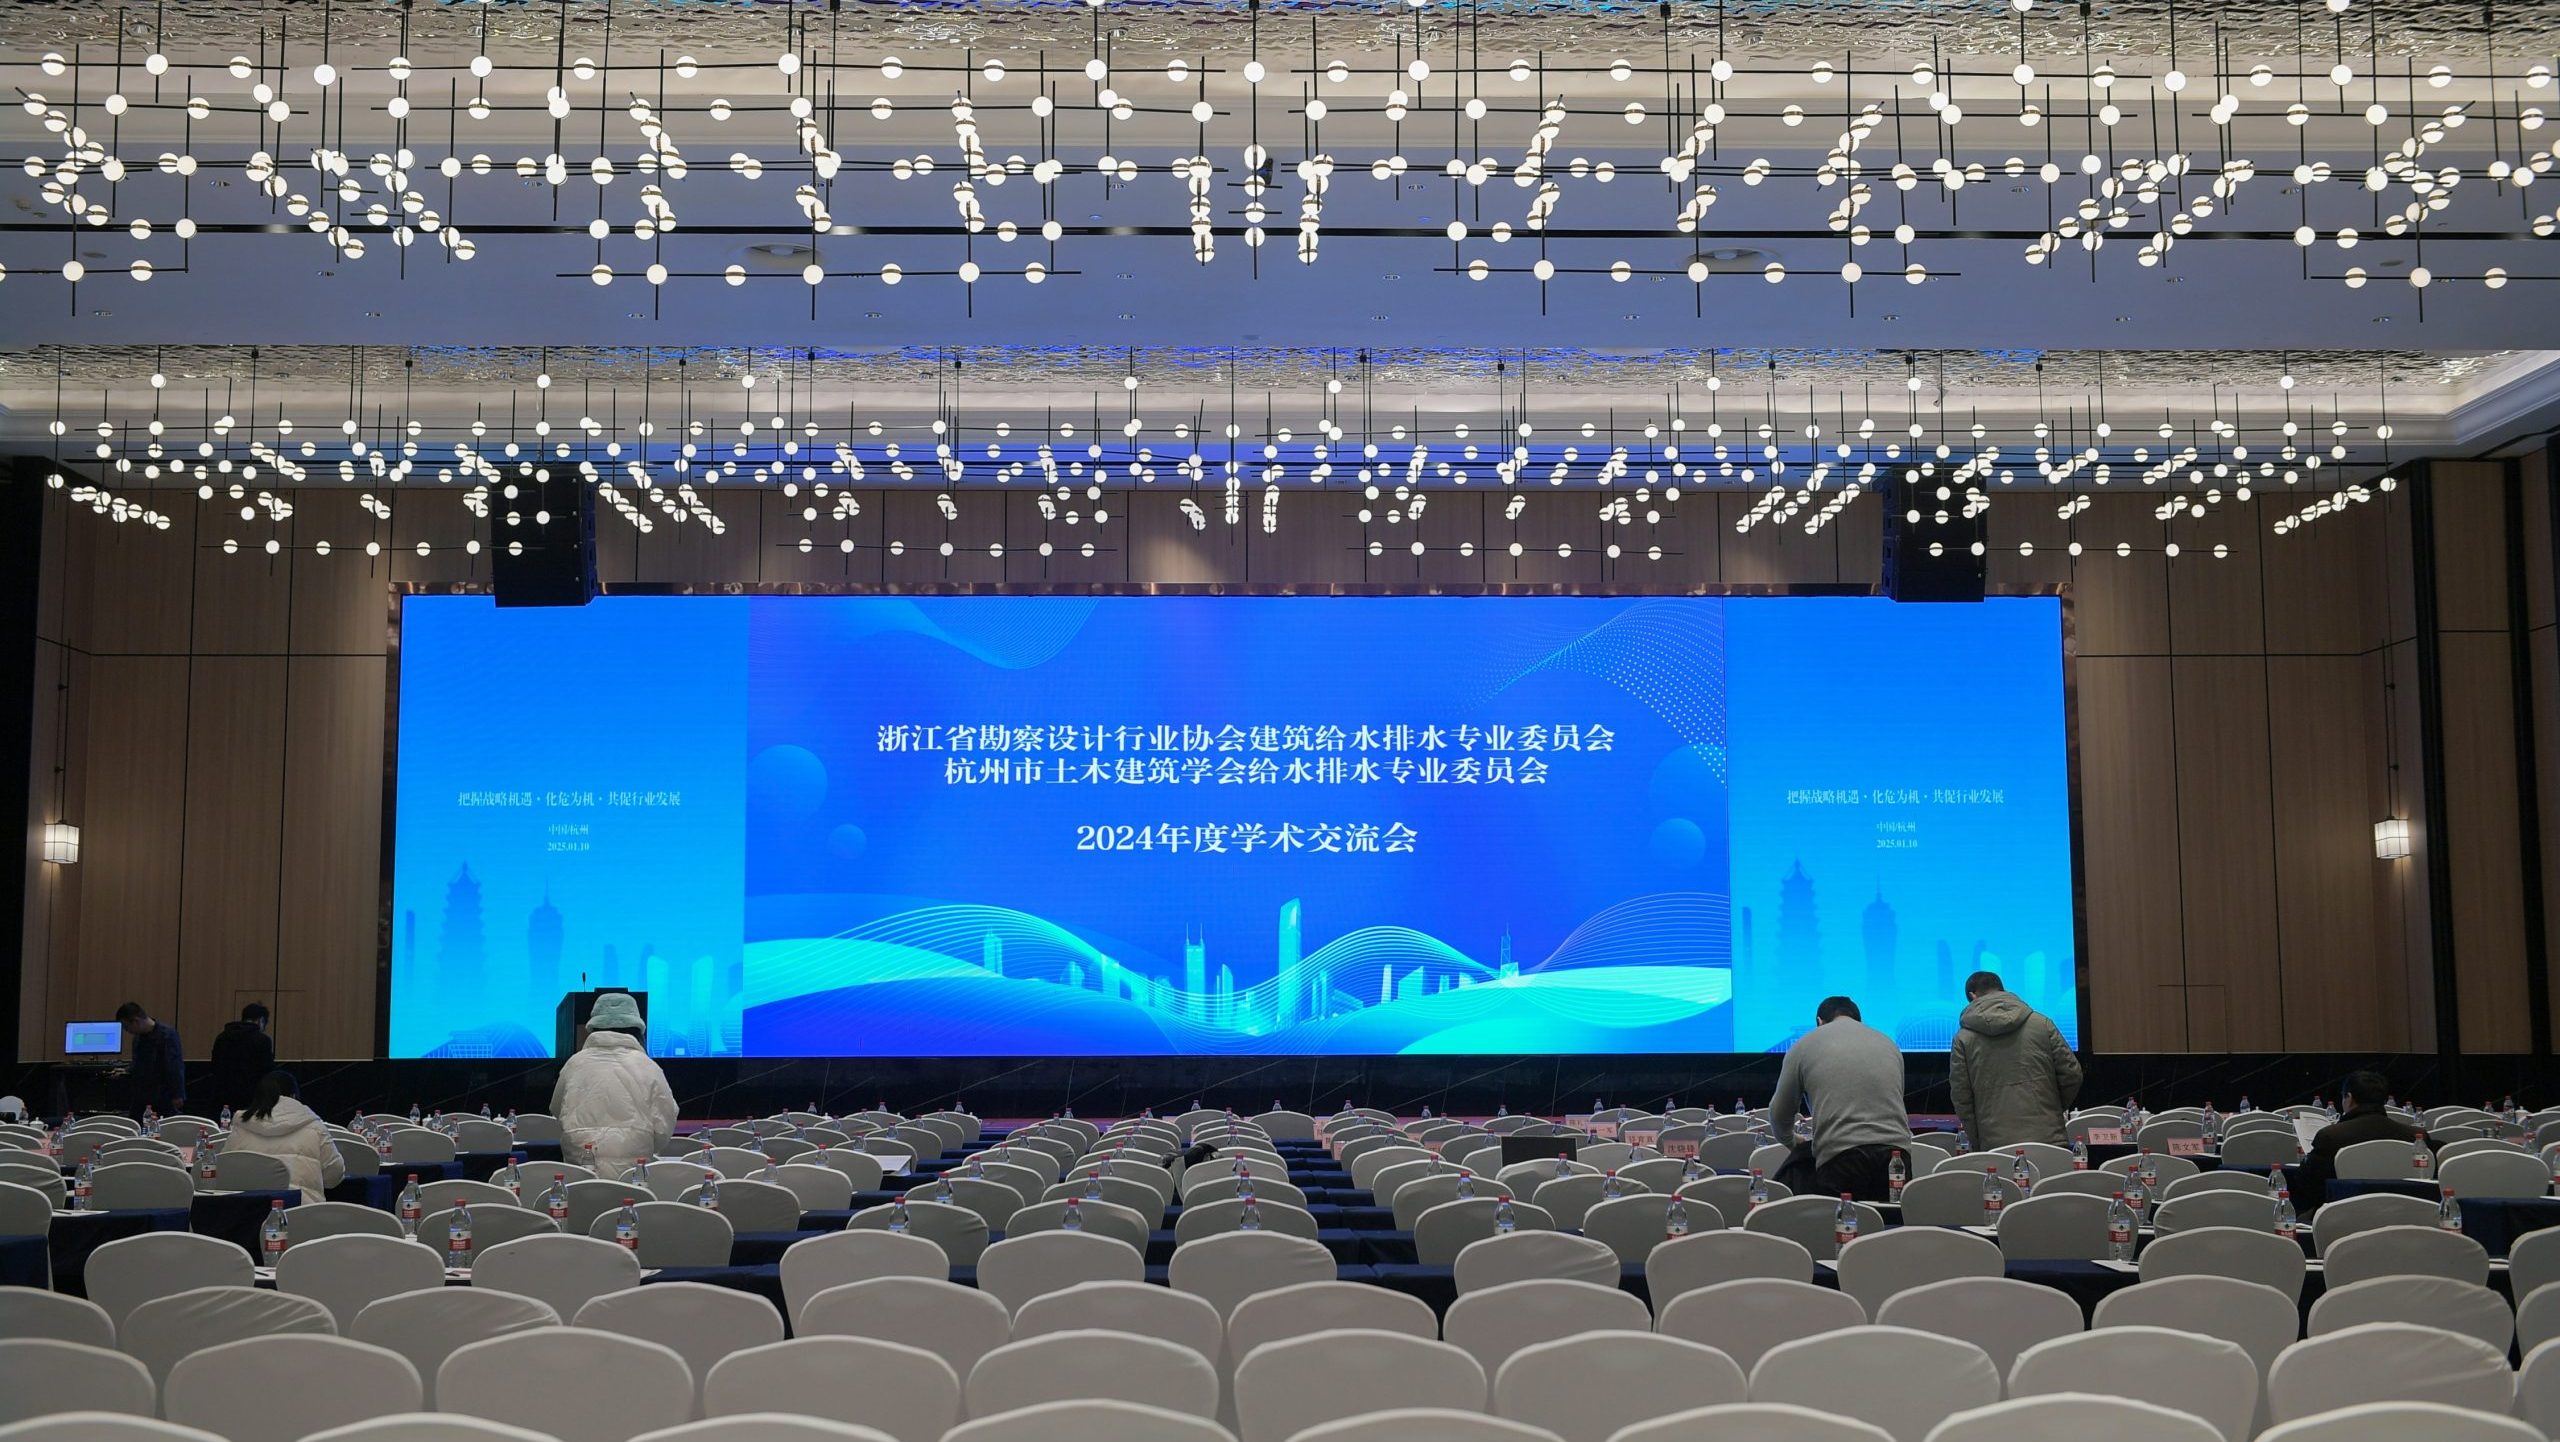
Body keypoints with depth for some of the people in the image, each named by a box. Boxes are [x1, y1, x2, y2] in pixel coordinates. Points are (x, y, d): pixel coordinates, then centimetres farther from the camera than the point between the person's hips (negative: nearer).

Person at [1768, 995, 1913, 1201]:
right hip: (1896, 1150, 3)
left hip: (1840, 1156, -3)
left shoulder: (1804, 1045, 15)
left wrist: (1790, 1139, 43)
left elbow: (1780, 1114, 22)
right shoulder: (1889, 1043, 24)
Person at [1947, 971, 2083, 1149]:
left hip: (1995, 1145, -1)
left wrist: (1977, 1144, 12)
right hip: (2049, 1139, 1)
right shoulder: (2042, 1024, 6)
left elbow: (1961, 1099, 3)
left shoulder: (1963, 1038, 4)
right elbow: (2072, 1074, 7)